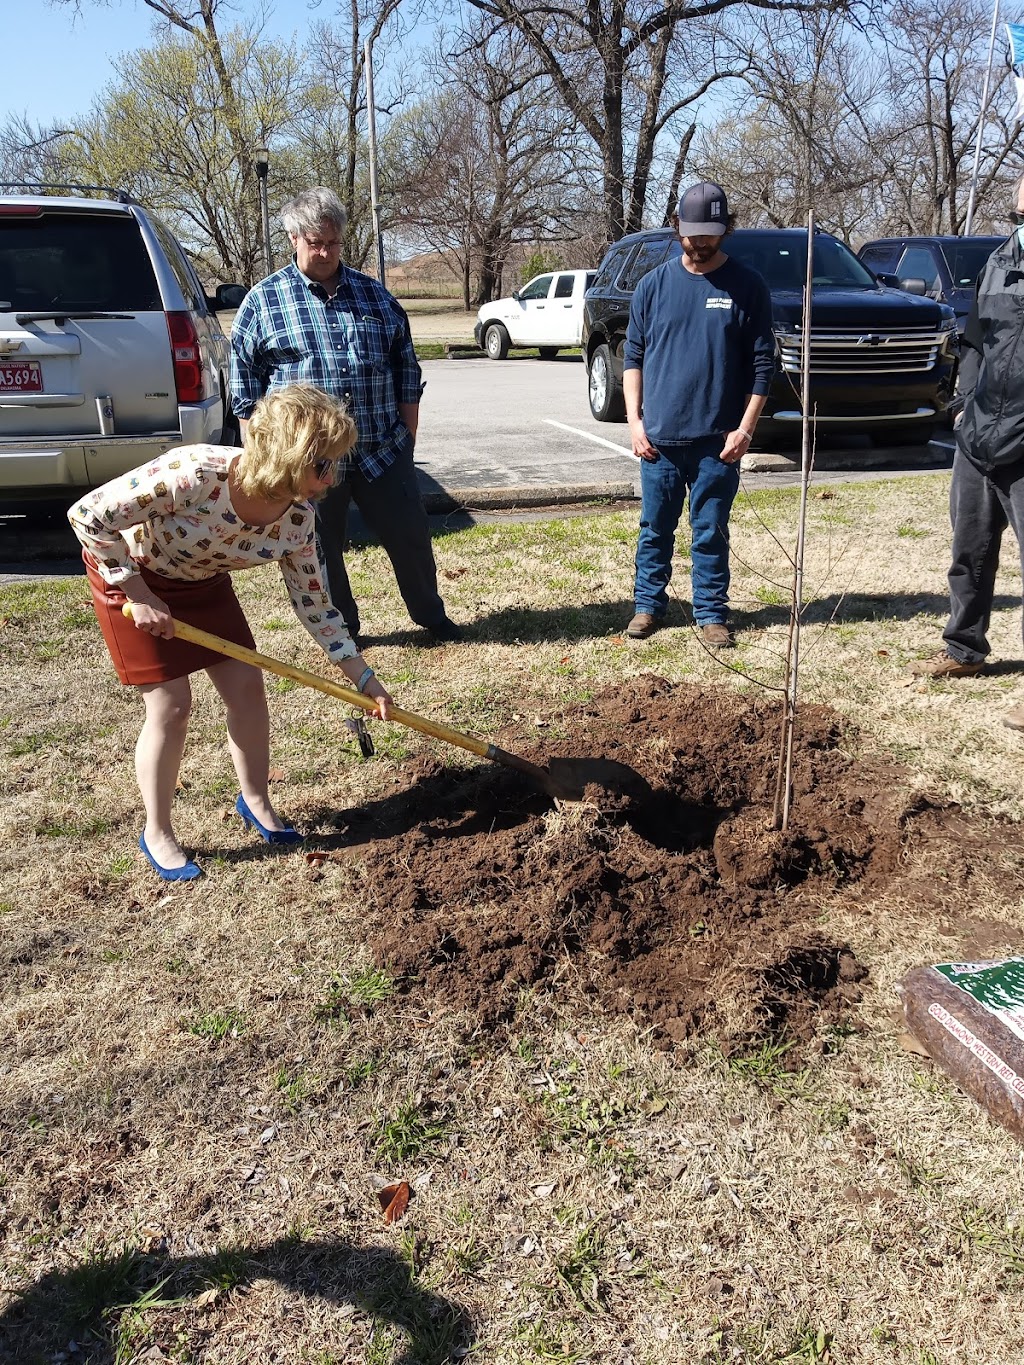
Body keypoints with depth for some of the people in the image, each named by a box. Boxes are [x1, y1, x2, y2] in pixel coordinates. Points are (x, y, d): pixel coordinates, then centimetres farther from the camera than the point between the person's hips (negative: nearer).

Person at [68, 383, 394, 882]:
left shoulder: (296, 519, -20)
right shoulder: (194, 475, -39)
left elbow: (315, 604, -8)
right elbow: (88, 515, -31)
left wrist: (364, 678, -9)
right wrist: (138, 593, -26)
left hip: (202, 579, 6)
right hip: (131, 574, -5)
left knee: (247, 687, 2)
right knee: (171, 705, -7)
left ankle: (255, 800, 27)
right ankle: (157, 835, 14)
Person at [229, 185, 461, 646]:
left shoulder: (375, 296, 10)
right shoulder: (261, 302, 2)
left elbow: (406, 371, 14)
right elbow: (245, 387, 3)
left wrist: (407, 434, 9)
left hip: (382, 452, 2)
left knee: (411, 537, 9)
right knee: (322, 553, 9)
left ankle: (431, 615, 30)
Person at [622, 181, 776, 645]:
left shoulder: (747, 286, 1)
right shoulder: (654, 285, 6)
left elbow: (762, 364, 0)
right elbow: (633, 357, 8)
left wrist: (745, 428, -8)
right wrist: (634, 420, -2)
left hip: (718, 440, -1)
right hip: (658, 437, 2)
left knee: (711, 533, 5)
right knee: (655, 528, 10)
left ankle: (712, 613, 17)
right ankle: (648, 604, 24)